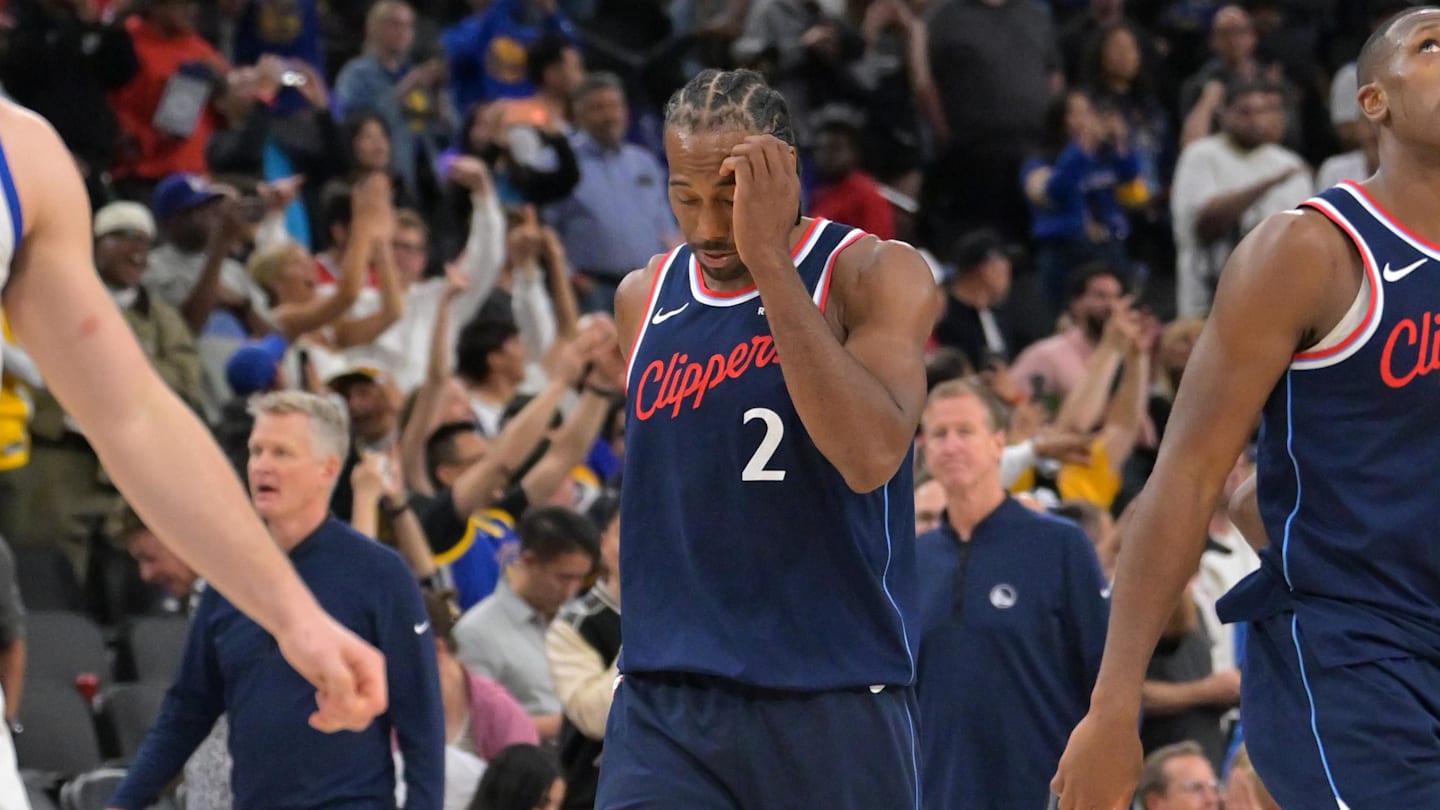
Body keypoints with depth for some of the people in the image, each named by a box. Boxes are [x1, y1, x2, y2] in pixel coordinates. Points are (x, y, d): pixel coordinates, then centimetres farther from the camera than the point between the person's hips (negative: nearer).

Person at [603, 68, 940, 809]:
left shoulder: (873, 276, -7)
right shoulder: (643, 301, 10)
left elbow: (871, 455, -25)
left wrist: (769, 260, -24)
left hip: (835, 703, -3)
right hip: (665, 704, 4)